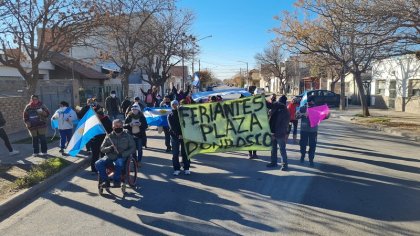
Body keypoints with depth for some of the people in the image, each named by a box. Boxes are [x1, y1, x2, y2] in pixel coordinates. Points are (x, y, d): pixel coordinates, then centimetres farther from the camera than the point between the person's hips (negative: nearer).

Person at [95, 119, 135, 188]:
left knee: (119, 164, -38)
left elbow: (133, 148, 4)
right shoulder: (109, 137, 12)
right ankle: (105, 181, -10)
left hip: (122, 157, -3)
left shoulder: (128, 136, 8)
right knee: (98, 163, -24)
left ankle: (117, 181, -16)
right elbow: (102, 148, 11)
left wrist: (123, 154, -11)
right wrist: (109, 148, -12)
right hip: (109, 156, 3)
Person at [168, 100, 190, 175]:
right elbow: (172, 127, -5)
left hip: (184, 135, 0)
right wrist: (178, 135, -16)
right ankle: (176, 169, 9)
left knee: (185, 152, 2)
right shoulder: (170, 116, 6)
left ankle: (186, 168, 9)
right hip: (175, 136, 0)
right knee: (175, 153, 0)